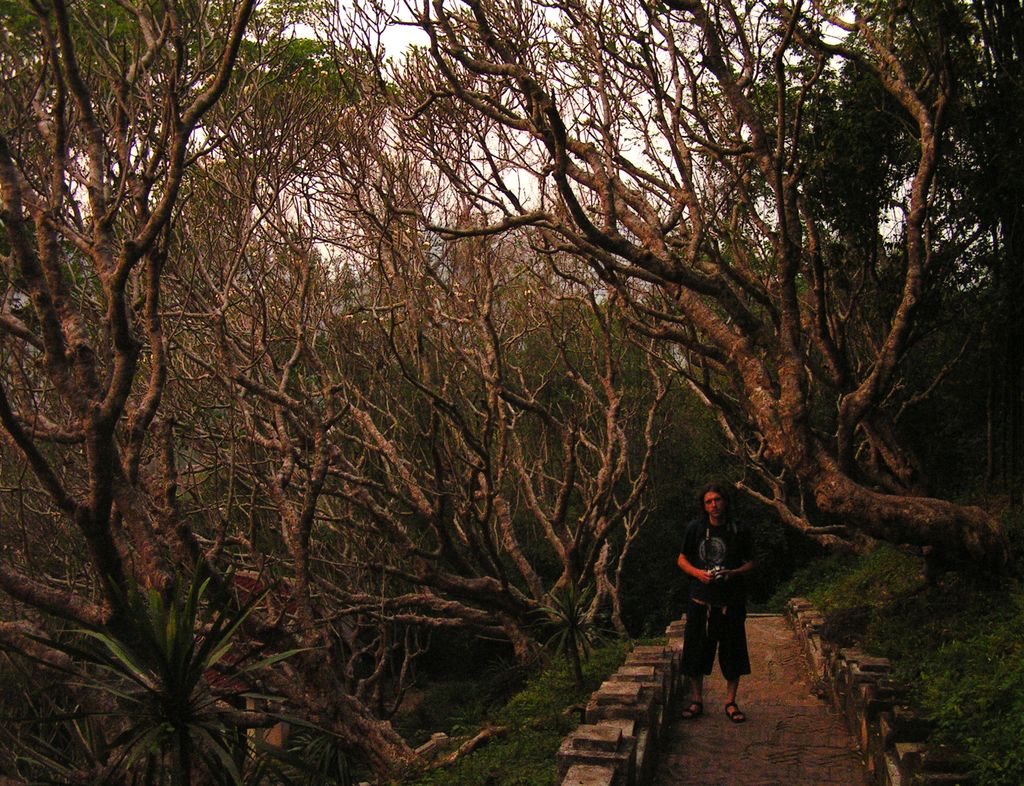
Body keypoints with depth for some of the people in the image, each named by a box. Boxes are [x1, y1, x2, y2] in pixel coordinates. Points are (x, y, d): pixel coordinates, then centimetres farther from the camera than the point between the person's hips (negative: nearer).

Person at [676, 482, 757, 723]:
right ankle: (696, 700, 21)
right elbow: (682, 559, 9)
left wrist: (734, 573, -12)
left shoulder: (739, 530, -1)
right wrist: (698, 573, -10)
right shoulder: (695, 528, 1)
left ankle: (730, 702, 21)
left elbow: (752, 562, 7)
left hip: (731, 600, -1)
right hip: (701, 598, 1)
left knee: (732, 651, 5)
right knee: (696, 650, 5)